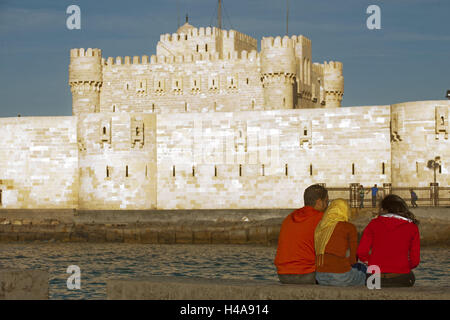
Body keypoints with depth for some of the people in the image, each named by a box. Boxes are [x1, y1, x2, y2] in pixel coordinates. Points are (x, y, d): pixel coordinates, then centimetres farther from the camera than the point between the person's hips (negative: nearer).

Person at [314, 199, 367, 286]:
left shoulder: (319, 227, 11)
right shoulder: (350, 227, -3)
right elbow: (354, 258, 0)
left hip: (320, 276, 5)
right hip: (340, 276, -5)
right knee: (363, 268, 30)